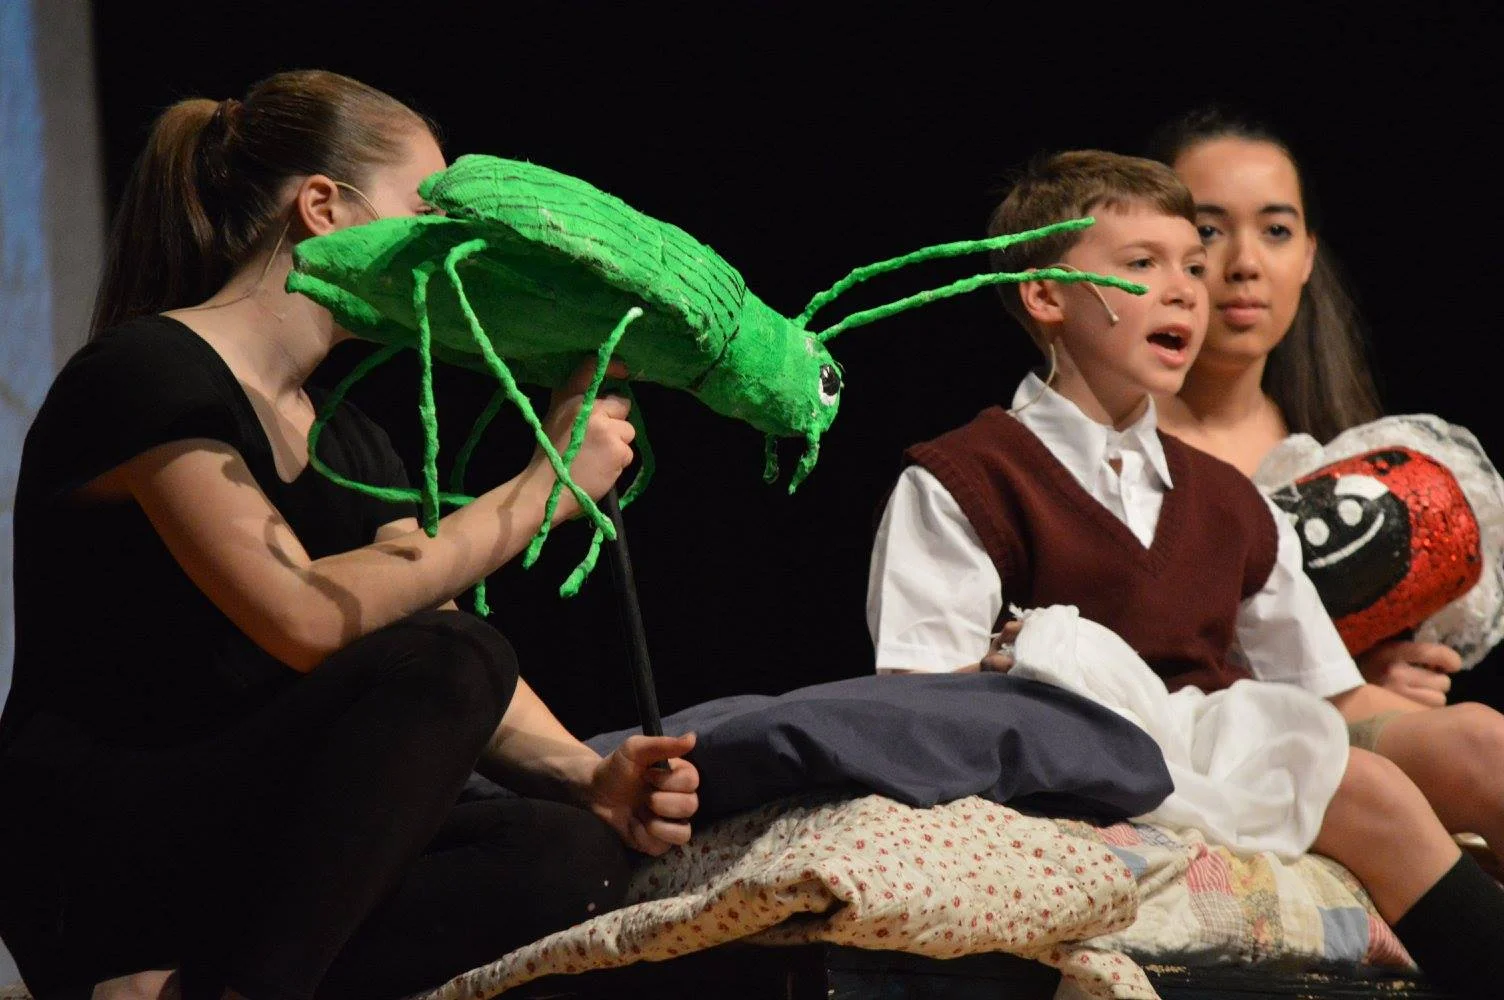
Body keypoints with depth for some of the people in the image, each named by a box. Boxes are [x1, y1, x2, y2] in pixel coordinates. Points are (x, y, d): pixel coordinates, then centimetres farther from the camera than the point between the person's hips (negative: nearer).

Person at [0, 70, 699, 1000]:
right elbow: (308, 620, -23)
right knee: (438, 662, -28)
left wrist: (588, 778, -9)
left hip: (251, 848, 8)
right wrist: (540, 489, -16)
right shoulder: (144, 374, -9)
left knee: (572, 854, -19)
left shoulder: (345, 435, 19)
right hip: (96, 866, -8)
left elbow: (461, 692, 11)